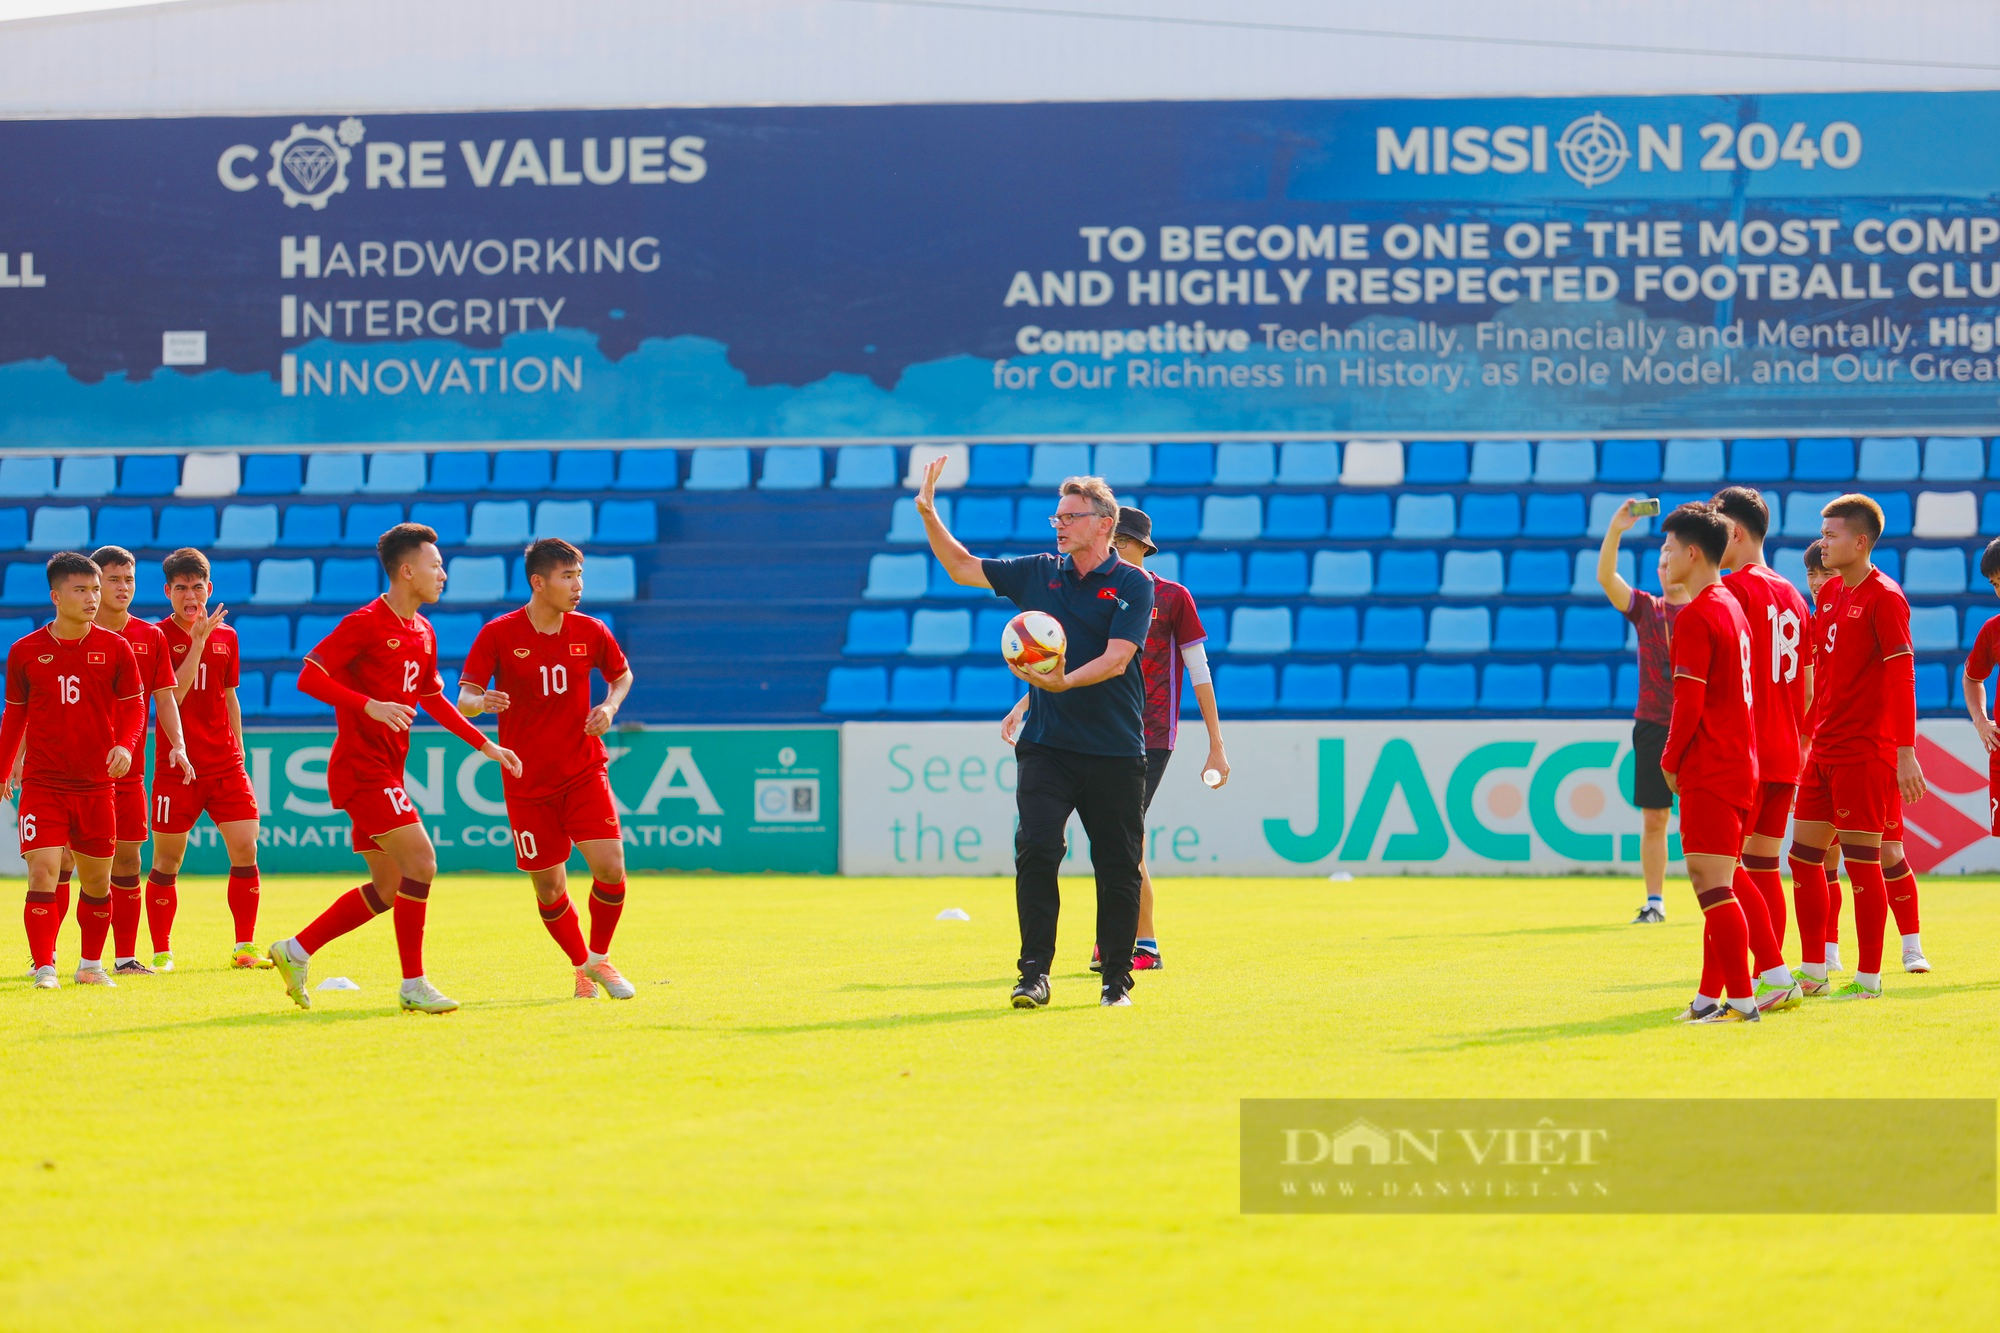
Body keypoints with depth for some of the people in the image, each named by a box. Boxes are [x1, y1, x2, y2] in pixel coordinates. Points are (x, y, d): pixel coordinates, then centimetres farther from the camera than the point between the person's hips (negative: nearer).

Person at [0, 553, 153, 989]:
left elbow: (134, 706, 3)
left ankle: (91, 965, 27)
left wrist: (125, 745, -17)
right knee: (43, 872, -14)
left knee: (97, 879, 10)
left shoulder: (115, 647, -1)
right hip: (42, 785, -1)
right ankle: (44, 968, -11)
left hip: (97, 785, 1)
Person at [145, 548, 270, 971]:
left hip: (225, 764, 3)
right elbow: (173, 695, -17)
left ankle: (245, 947, 2)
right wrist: (198, 639, -20)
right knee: (167, 861, 2)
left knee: (245, 849, -6)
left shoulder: (225, 637, 9)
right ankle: (161, 953, 12)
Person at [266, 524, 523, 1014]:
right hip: (361, 767, -9)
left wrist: (485, 745, 20)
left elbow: (432, 698, 26)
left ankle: (296, 951, 19)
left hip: (386, 771, 9)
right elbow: (309, 677, -17)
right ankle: (413, 986, -10)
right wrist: (371, 706, -28)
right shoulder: (365, 623, -12)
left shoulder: (423, 632, 14)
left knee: (388, 888, 10)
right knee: (421, 861, -16)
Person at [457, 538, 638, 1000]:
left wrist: (610, 707, -2)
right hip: (527, 783, -2)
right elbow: (464, 700, -10)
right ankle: (581, 967, 25)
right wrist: (482, 703, -33)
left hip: (584, 771, 2)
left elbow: (621, 675, 19)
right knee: (549, 888, 0)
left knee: (610, 866, -14)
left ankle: (599, 959, 10)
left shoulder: (589, 632, 1)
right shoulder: (499, 634, -8)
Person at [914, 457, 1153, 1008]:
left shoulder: (1133, 585, -2)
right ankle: (1034, 973, -11)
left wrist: (1065, 681, -30)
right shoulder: (1038, 574, 10)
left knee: (1118, 865, 3)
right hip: (1045, 745, 2)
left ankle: (1117, 978, 15)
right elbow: (963, 569, 16)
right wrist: (928, 514, 4)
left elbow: (1117, 658, -14)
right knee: (1036, 849, -13)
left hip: (1114, 750, -2)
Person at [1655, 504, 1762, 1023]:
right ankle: (1711, 996, 16)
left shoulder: (1695, 616, -13)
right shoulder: (1733, 609, 17)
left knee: (1711, 884, -10)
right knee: (1715, 887, 13)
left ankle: (1740, 999, -13)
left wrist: (1670, 760, -3)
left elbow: (1689, 702, -17)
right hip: (1741, 765, 10)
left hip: (1709, 770, -10)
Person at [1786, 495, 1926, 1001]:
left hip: (1865, 753, -8)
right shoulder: (1829, 594, 13)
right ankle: (1813, 970, 17)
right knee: (1803, 856, 8)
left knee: (1861, 860, -4)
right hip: (1824, 750, 8)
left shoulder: (1884, 598, -11)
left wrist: (1905, 754, -20)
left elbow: (1901, 677, -16)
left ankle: (1869, 978, 2)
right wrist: (1809, 734, 20)